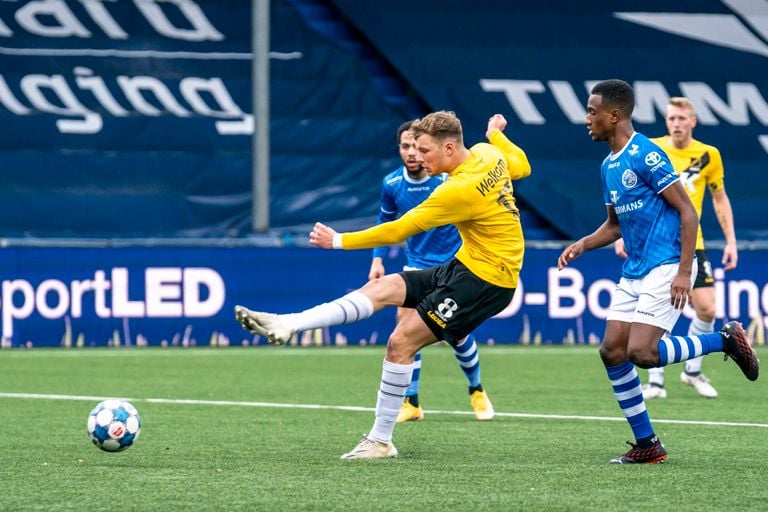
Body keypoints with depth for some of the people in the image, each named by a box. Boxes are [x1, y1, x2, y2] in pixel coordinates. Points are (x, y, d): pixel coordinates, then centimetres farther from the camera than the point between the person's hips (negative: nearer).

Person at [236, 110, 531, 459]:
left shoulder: (460, 189, -24)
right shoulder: (488, 154, 0)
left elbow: (397, 231, -19)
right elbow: (522, 167, 24)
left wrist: (339, 241, -11)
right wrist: (497, 134, 39)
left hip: (487, 278, -10)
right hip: (467, 265, 10)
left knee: (401, 342, -12)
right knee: (380, 289, -1)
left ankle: (381, 441, -5)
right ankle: (287, 324, -12)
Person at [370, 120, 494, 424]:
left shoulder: (450, 178, -18)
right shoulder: (392, 184, -6)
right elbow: (385, 220, 12)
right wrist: (377, 259, 7)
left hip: (454, 263, -3)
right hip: (416, 265, 3)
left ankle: (477, 392, 23)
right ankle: (411, 404, -6)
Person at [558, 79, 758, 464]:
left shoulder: (646, 155, -14)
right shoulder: (609, 166, 13)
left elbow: (687, 211, -15)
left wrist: (684, 272, -21)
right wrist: (583, 245, 5)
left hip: (666, 267, -9)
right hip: (634, 272, 9)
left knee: (642, 352, -19)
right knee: (612, 352, 0)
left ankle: (725, 339, 1)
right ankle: (646, 444, 8)